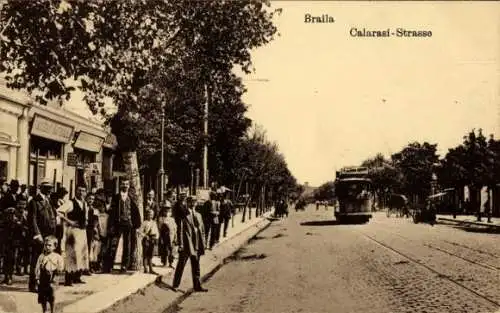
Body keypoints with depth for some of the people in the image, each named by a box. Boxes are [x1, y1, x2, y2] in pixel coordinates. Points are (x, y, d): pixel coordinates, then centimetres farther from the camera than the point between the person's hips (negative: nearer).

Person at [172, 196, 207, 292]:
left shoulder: (198, 215, 11)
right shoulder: (183, 215, -8)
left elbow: (202, 230, 13)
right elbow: (181, 231, -10)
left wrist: (202, 244, 7)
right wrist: (181, 245, -13)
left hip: (196, 245, 6)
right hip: (186, 244, -6)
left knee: (196, 266, 12)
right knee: (181, 265, 5)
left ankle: (197, 286, 20)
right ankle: (175, 285, 18)